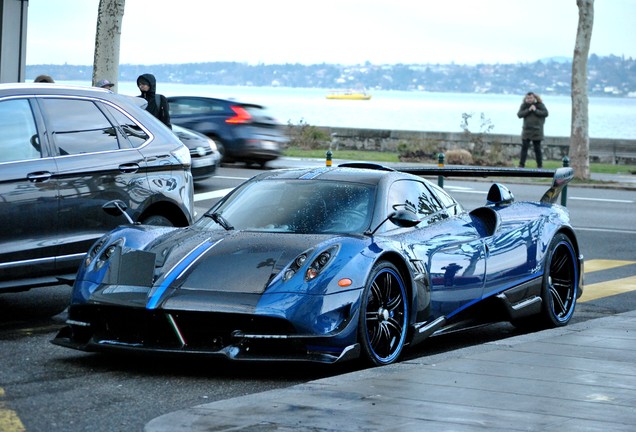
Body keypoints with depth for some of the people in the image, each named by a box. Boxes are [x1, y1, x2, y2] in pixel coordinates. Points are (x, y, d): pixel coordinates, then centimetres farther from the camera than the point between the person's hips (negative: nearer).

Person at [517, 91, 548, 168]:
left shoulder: (539, 105, -2)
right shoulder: (524, 105, 2)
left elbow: (545, 113, -13)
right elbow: (519, 114, -7)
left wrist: (535, 110, -18)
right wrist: (528, 110, -17)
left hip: (536, 131, -2)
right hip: (526, 130, 2)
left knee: (537, 149, 3)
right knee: (524, 147, -3)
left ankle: (540, 165, 11)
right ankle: (521, 164, -1)